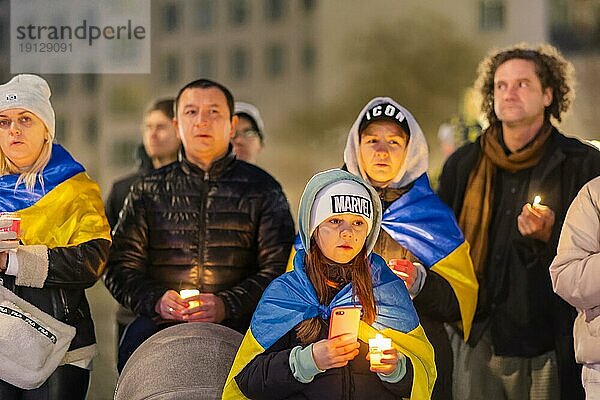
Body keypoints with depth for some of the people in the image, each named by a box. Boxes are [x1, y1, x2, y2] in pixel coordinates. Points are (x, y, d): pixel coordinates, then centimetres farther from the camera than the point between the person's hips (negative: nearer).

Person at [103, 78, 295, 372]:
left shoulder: (262, 188, 11)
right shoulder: (149, 190, 17)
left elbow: (279, 269, 3)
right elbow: (120, 266, 13)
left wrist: (226, 305, -13)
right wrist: (155, 300, -8)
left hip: (236, 324, -1)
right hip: (160, 324, 1)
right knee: (135, 343, -32)